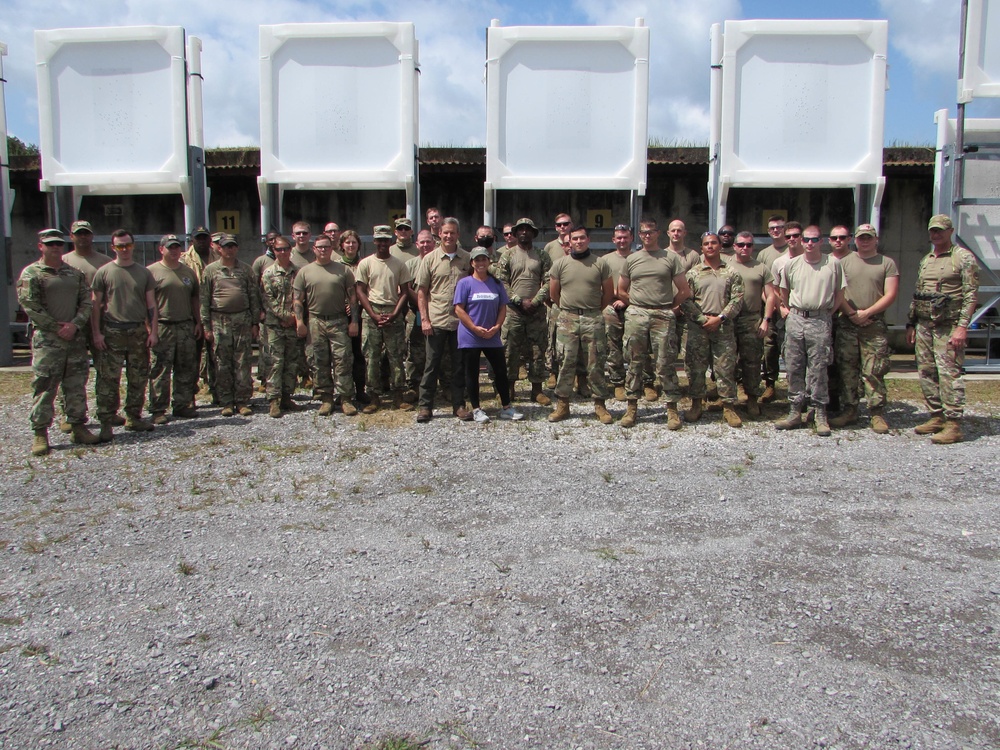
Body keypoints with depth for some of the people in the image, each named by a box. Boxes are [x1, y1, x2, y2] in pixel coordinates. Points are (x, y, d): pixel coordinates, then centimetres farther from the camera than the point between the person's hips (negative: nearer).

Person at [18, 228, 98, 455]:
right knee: (44, 387, -3)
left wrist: (75, 325, -7)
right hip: (47, 339, -4)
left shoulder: (75, 273, 13)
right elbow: (31, 307, -8)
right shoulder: (30, 274, 0)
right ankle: (40, 433, 2)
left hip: (76, 338, 4)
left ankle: (78, 427, 17)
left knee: (77, 385, 8)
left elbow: (87, 302, 8)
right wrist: (57, 328, -12)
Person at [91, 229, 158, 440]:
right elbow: (96, 305, 2)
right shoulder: (104, 272, 3)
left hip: (139, 331, 3)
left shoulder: (143, 272, 11)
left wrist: (153, 331, 2)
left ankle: (133, 417, 19)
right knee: (108, 379, -4)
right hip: (112, 333, -3)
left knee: (138, 378, 8)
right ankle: (105, 422, 0)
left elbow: (151, 304, 10)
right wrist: (96, 333, -6)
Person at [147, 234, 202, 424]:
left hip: (186, 326, 5)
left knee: (186, 369, 9)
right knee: (160, 370, -3)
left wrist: (198, 322, 15)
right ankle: (158, 410, 3)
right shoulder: (152, 271, -1)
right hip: (162, 328, -5)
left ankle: (182, 405, 19)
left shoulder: (188, 272, 15)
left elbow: (195, 299, 21)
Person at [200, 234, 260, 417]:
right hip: (219, 321, 0)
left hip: (243, 320, 1)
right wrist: (206, 326, -1)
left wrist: (255, 323, 4)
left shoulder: (246, 269, 10)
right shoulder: (211, 270, 6)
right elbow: (204, 299, 5)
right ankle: (227, 402, 9)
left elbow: (254, 297, 10)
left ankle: (243, 401, 7)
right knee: (222, 364, 2)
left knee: (243, 363, 0)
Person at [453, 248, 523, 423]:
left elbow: (503, 308, 9)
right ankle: (476, 410, 14)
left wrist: (496, 327, -7)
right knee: (472, 374, 4)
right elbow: (459, 310, -8)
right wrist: (475, 328, -14)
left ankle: (506, 408, 17)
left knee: (501, 371, 6)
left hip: (493, 337, 4)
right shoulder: (465, 283, -4)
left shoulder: (496, 283, 8)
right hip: (470, 338, -3)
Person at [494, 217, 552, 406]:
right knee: (510, 350, 0)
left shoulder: (542, 257, 10)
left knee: (537, 351, 3)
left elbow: (548, 282, 1)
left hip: (537, 311, 1)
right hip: (513, 311, -1)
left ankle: (537, 389, 10)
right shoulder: (507, 256, 7)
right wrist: (520, 301, -11)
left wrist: (535, 301, -12)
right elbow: (502, 283, -1)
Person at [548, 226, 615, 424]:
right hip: (567, 319, 1)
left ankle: (599, 404, 11)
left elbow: (609, 292, 11)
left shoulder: (600, 264, 3)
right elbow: (553, 293, 12)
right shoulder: (560, 264, 5)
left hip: (593, 319, 0)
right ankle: (562, 404, 10)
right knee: (566, 363, 2)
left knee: (595, 364, 2)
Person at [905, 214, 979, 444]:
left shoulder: (963, 257, -3)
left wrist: (963, 326, -17)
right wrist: (911, 323, 18)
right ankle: (937, 417, 17)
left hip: (948, 325, -7)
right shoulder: (925, 261, 18)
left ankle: (954, 425, -8)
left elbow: (971, 294, -9)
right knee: (926, 372, 8)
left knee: (949, 373, -10)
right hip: (924, 324, 7)